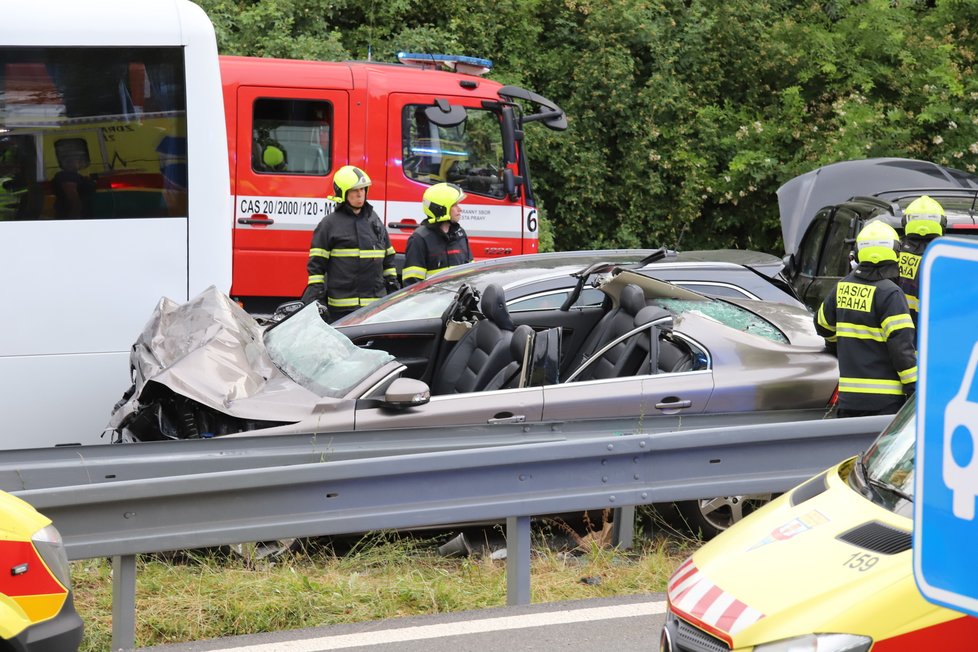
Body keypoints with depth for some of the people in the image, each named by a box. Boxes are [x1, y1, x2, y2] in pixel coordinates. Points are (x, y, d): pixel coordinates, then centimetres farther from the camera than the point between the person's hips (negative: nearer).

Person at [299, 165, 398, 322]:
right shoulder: (330, 223, -1)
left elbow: (388, 257, 23)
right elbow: (316, 263, -2)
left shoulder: (374, 221, 16)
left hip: (375, 302, 5)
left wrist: (393, 288, 18)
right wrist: (314, 294, -9)